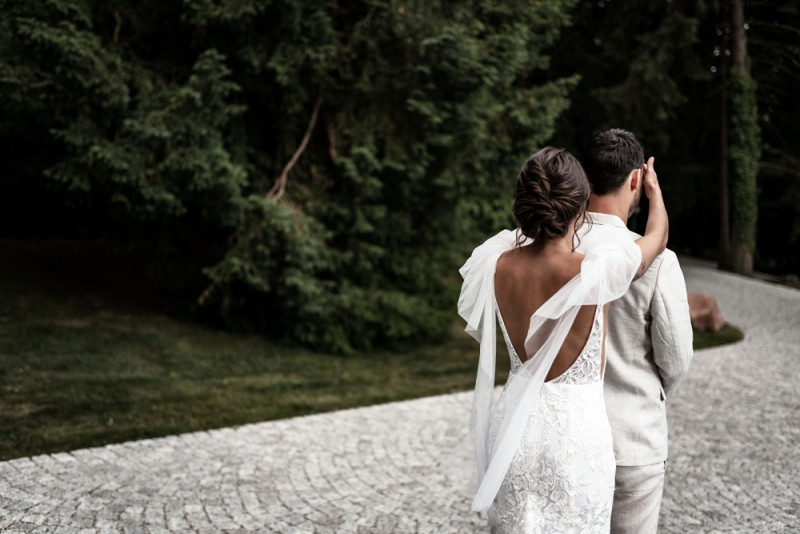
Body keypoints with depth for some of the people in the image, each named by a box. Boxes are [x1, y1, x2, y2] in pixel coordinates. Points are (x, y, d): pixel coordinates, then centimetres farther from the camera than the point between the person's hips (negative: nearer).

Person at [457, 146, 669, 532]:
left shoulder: (497, 265, -9)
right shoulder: (595, 271, -20)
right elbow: (657, 237, 2)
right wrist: (653, 188, 22)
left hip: (515, 424, 5)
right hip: (576, 431, -4)